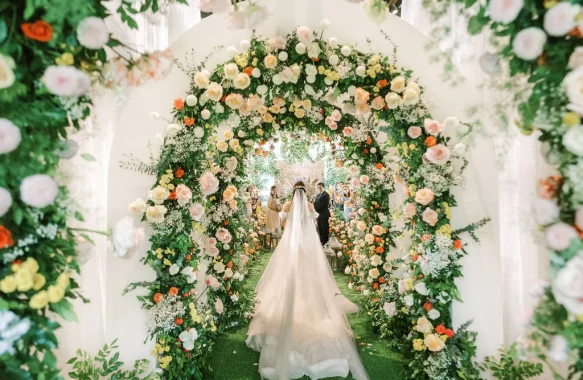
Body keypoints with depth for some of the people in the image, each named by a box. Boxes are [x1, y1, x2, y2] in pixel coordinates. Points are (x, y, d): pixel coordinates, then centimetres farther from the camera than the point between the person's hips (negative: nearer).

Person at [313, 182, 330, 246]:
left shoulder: (326, 195, -8)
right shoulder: (318, 195, 17)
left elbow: (323, 205, -15)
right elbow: (315, 204, 12)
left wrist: (317, 210, -11)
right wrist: (316, 210, -5)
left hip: (324, 215, -8)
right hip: (319, 214, 8)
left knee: (325, 229, -2)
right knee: (320, 229, 10)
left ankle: (325, 241, 6)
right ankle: (321, 240, 19)